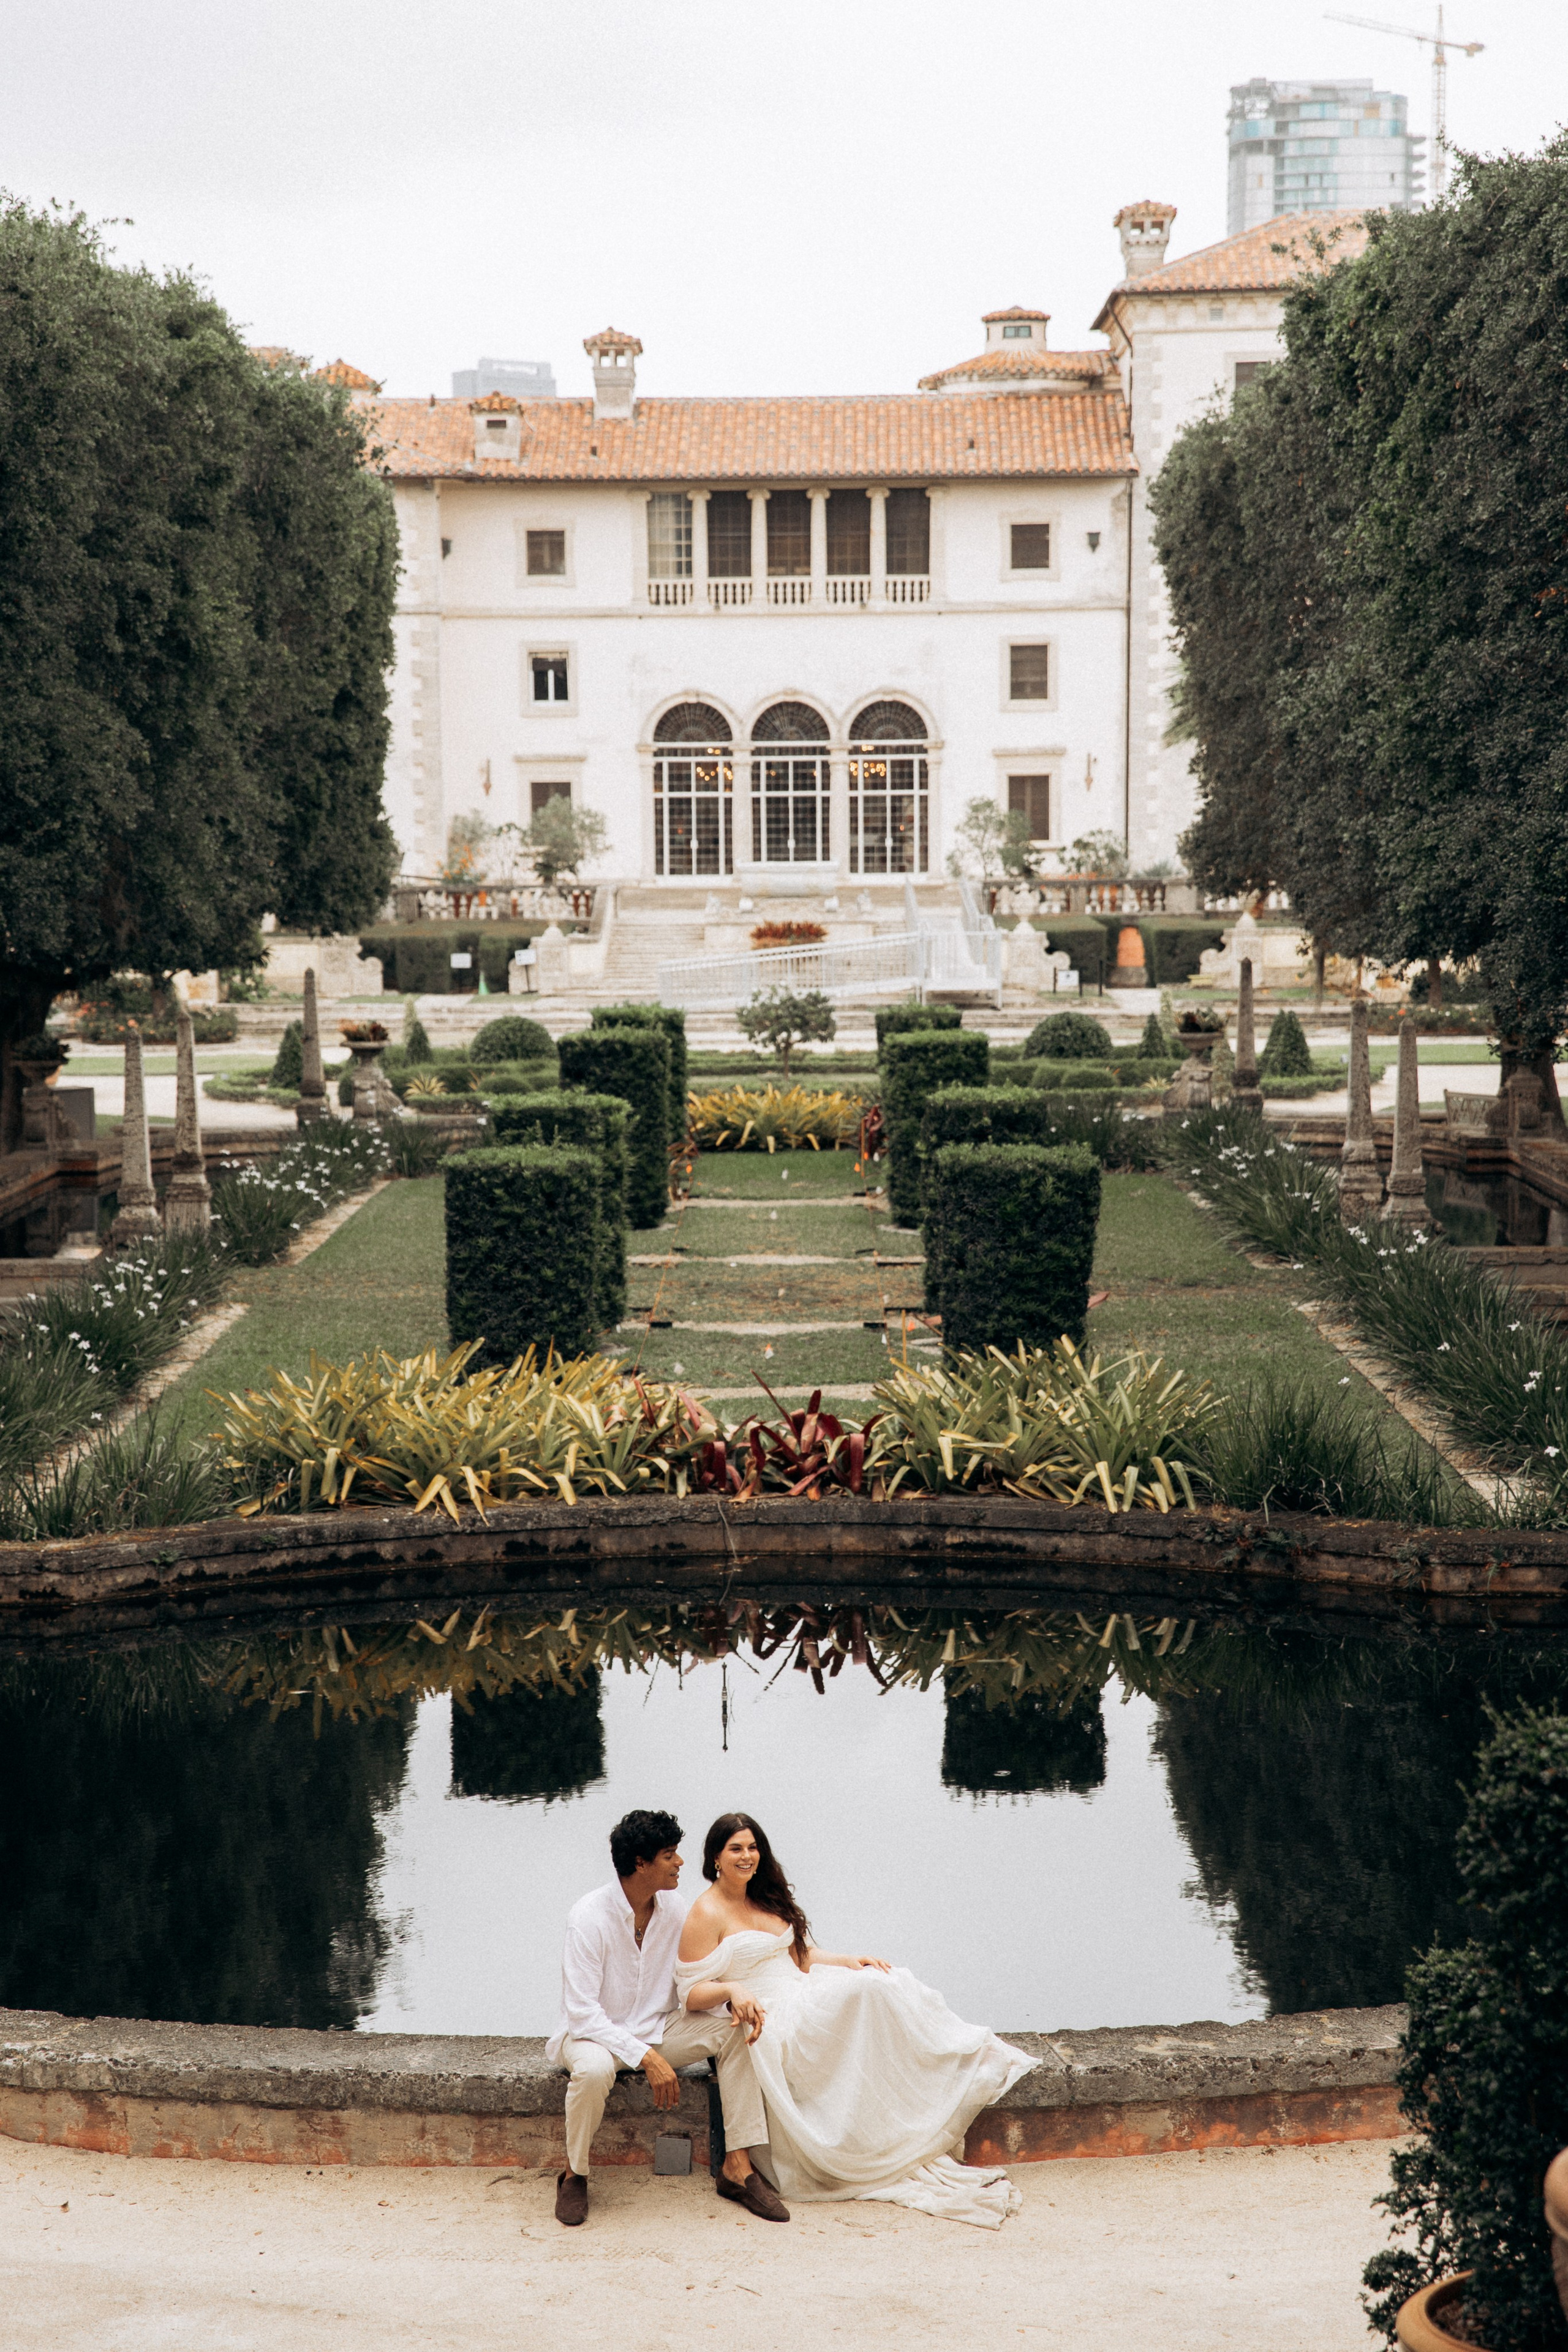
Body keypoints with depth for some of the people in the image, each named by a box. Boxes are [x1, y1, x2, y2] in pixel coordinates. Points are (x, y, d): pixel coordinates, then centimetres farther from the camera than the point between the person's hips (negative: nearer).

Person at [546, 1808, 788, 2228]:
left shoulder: (673, 1909, -2)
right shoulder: (589, 1917, -21)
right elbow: (582, 2012, -25)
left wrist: (735, 1995, -18)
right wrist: (646, 2057, -32)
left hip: (654, 2030, 6)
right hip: (593, 2034, -6)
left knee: (736, 2030, -15)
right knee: (594, 2068, -40)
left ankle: (737, 2167, -13)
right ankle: (574, 2175, -14)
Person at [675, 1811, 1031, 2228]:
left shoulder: (766, 1898, 18)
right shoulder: (706, 1915, -6)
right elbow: (692, 1994, -11)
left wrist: (849, 1960, 5)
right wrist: (732, 1989, -30)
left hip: (804, 2000, 8)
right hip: (765, 2018, -8)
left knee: (876, 1983, -17)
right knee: (860, 1993, -29)